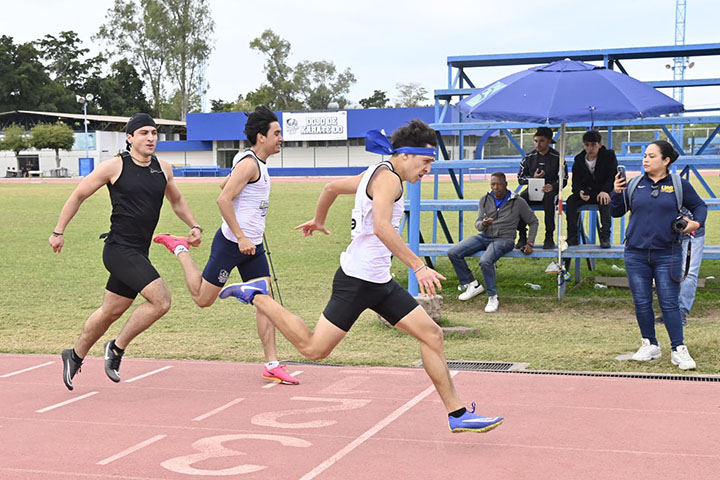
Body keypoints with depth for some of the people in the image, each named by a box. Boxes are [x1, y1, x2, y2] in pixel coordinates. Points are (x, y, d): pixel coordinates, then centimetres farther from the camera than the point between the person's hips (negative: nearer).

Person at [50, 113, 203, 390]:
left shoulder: (163, 169, 9)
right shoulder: (115, 167, -7)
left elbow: (176, 201, 27)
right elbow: (78, 195, 2)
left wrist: (193, 226, 13)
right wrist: (59, 231, 4)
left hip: (139, 253, 7)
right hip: (119, 249, -7)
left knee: (111, 312, 17)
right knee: (161, 300, -19)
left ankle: (75, 356, 37)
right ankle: (117, 348, -1)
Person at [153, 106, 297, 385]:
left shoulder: (258, 163, 15)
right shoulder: (249, 163, -16)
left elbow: (225, 185, 28)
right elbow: (223, 199, -23)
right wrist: (241, 238, -24)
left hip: (252, 245, 9)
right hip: (231, 243, -9)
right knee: (203, 298, 2)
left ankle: (272, 365, 3)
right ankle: (179, 249, 22)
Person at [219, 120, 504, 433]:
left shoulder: (377, 174, 15)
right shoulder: (387, 177, -15)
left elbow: (333, 186, 29)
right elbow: (381, 227, -32)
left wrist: (318, 220, 46)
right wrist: (419, 267, -33)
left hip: (379, 282, 10)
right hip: (357, 280, -10)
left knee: (431, 335, 4)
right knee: (314, 349, -2)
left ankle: (457, 414, 7)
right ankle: (256, 296, 13)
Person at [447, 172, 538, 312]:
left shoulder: (517, 202, -1)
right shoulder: (485, 200, 8)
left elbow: (533, 222, 9)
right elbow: (478, 224, 3)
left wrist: (529, 243, -2)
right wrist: (483, 224, -23)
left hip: (504, 239, -5)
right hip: (484, 236, 5)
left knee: (485, 261, -36)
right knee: (453, 253, -15)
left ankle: (493, 297, -18)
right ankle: (472, 285, 1)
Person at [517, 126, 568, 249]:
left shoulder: (557, 157, 3)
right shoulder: (529, 157, 12)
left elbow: (563, 179, 0)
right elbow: (520, 178, 14)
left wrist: (552, 186, -21)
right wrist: (533, 178, -7)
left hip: (550, 190, -3)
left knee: (549, 198, -40)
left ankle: (549, 237, -34)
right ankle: (522, 236, -25)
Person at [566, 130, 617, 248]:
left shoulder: (609, 156, -2)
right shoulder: (579, 159, 5)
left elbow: (613, 176, -11)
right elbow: (576, 182, 1)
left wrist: (605, 191, -30)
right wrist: (580, 192, -24)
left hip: (603, 192, -3)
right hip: (585, 193, 3)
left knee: (605, 202, -37)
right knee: (571, 200, -25)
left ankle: (605, 237, -37)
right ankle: (572, 237, -25)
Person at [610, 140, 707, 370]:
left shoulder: (679, 185, 1)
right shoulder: (634, 185, 6)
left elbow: (699, 206, 12)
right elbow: (617, 212, 11)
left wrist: (696, 223, -8)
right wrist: (617, 193, -6)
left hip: (667, 255, -2)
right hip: (636, 255, 3)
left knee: (669, 303, -3)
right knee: (642, 303, 6)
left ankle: (679, 350, 5)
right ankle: (650, 345, 21)